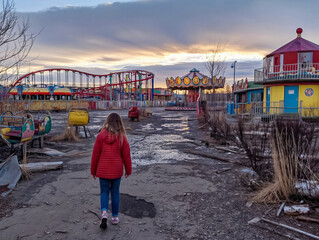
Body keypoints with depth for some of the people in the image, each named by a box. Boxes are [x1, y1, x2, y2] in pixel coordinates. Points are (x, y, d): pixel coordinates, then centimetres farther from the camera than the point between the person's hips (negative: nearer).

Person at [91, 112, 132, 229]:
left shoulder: (101, 135, -8)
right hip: (117, 171, 0)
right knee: (115, 193, 14)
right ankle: (115, 217, 22)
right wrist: (128, 170, 10)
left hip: (103, 170, 0)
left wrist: (93, 170, 8)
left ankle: (104, 212, -6)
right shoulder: (122, 137, -8)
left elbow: (95, 154, -4)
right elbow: (126, 155, -3)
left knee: (104, 192, 15)